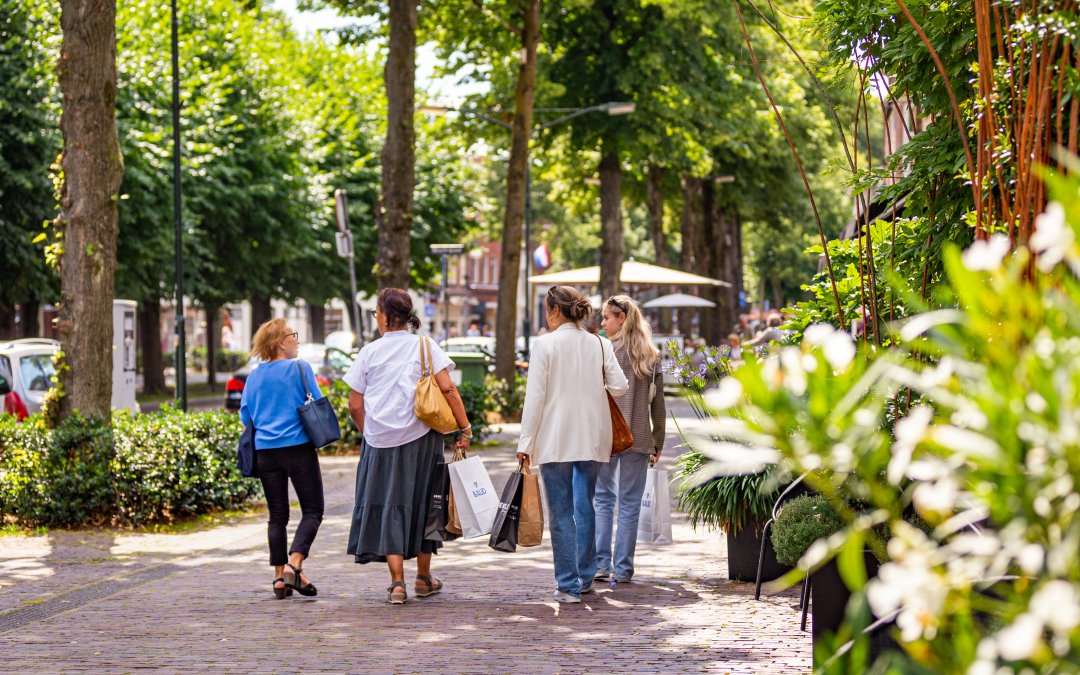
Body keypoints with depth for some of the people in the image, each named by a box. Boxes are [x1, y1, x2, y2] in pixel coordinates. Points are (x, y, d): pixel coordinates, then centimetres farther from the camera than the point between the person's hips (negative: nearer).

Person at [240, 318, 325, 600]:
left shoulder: (254, 376, 8)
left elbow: (246, 417, 12)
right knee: (312, 510, 2)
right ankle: (294, 564, -15)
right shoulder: (300, 368, -5)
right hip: (299, 448, -5)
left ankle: (280, 575, 6)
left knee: (277, 515, 11)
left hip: (265, 450, 5)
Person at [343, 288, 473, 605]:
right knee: (421, 503, 14)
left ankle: (397, 582, -4)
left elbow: (355, 405, 2)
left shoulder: (370, 352, 1)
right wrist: (465, 428, -5)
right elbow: (447, 388, -11)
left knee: (389, 507, 4)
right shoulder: (424, 346, -1)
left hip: (381, 441, 0)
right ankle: (424, 578, 24)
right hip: (420, 437, 0)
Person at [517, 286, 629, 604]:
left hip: (555, 440, -4)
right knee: (585, 506, 17)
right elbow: (620, 387, 0)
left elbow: (535, 396, -10)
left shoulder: (545, 344, -8)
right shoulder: (599, 344, 4)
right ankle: (585, 577, 22)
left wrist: (525, 442, -6)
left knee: (561, 512, 1)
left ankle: (569, 585, 1)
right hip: (592, 438, 4)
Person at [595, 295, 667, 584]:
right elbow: (658, 403, 9)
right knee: (630, 503, 5)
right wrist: (657, 442, 14)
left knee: (603, 500, 7)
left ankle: (601, 564, 4)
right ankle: (622, 568, 6)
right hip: (639, 438, 3)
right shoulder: (652, 355, 7)